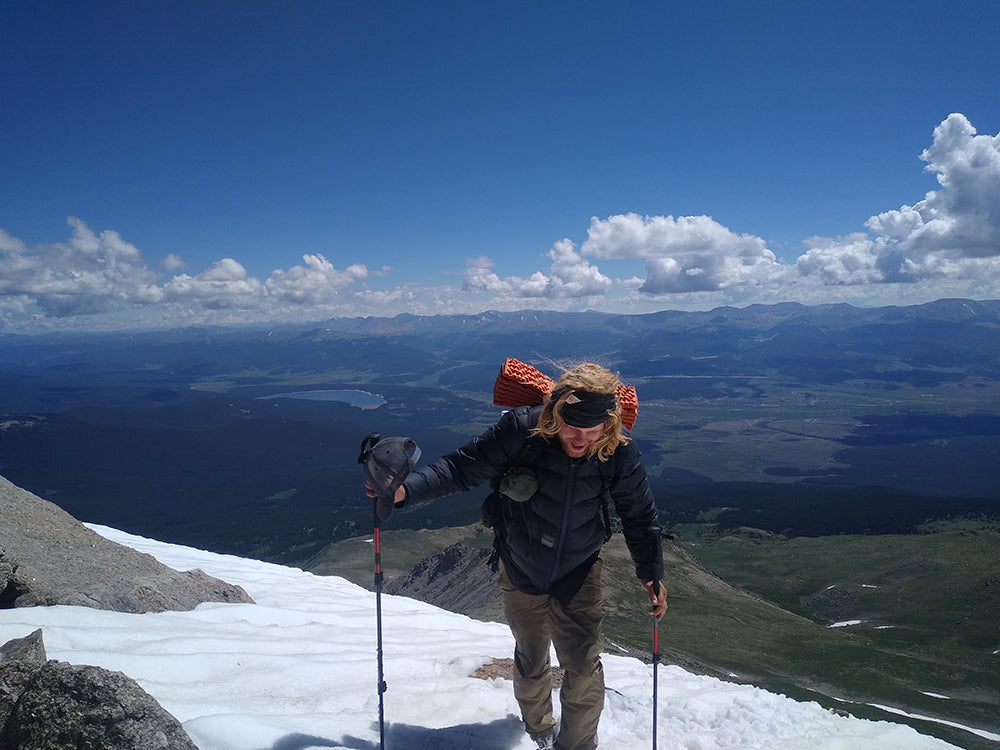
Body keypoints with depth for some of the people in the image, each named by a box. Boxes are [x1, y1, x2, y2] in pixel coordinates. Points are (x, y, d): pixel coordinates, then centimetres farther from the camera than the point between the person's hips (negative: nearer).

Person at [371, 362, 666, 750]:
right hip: (521, 569, 0)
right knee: (530, 659, 20)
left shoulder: (619, 452, -22)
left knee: (583, 666, -2)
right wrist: (404, 489, -35)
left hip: (578, 573, 0)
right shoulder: (521, 429, -30)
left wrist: (651, 573, 0)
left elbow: (639, 515, -5)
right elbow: (461, 468, -23)